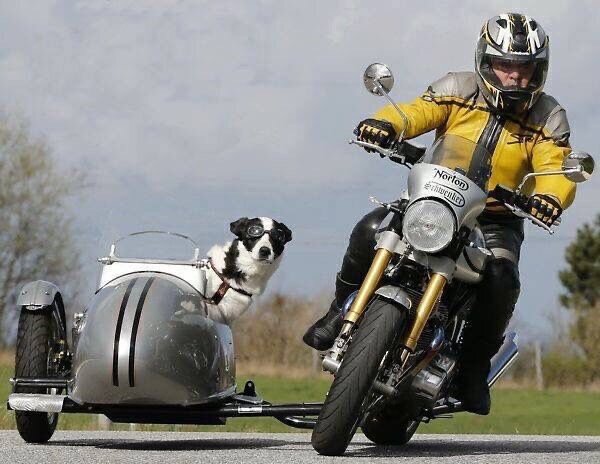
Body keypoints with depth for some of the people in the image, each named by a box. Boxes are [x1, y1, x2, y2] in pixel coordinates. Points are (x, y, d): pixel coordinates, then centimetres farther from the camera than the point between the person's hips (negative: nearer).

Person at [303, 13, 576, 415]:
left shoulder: (548, 118, -2)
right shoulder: (459, 90, -2)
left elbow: (556, 166, -15)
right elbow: (418, 111, -14)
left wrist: (550, 196, -40)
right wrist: (387, 123, -39)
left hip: (495, 219, 0)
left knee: (501, 280, -31)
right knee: (370, 231, -25)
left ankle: (475, 365, -9)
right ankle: (341, 311, -1)